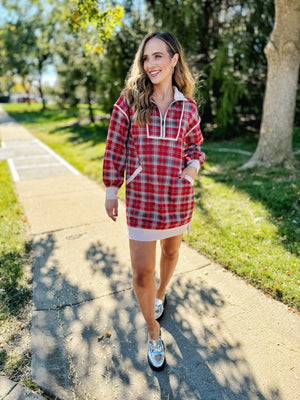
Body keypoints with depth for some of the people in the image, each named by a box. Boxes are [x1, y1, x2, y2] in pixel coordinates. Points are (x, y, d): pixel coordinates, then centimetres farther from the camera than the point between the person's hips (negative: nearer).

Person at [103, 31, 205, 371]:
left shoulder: (187, 108, 2)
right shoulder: (129, 101, -4)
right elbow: (115, 149, 0)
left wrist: (193, 167, -7)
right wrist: (111, 190, 1)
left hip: (178, 197, 3)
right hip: (141, 198, -2)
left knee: (170, 251, 22)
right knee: (141, 272, 1)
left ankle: (160, 294, 54)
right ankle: (153, 331, 27)